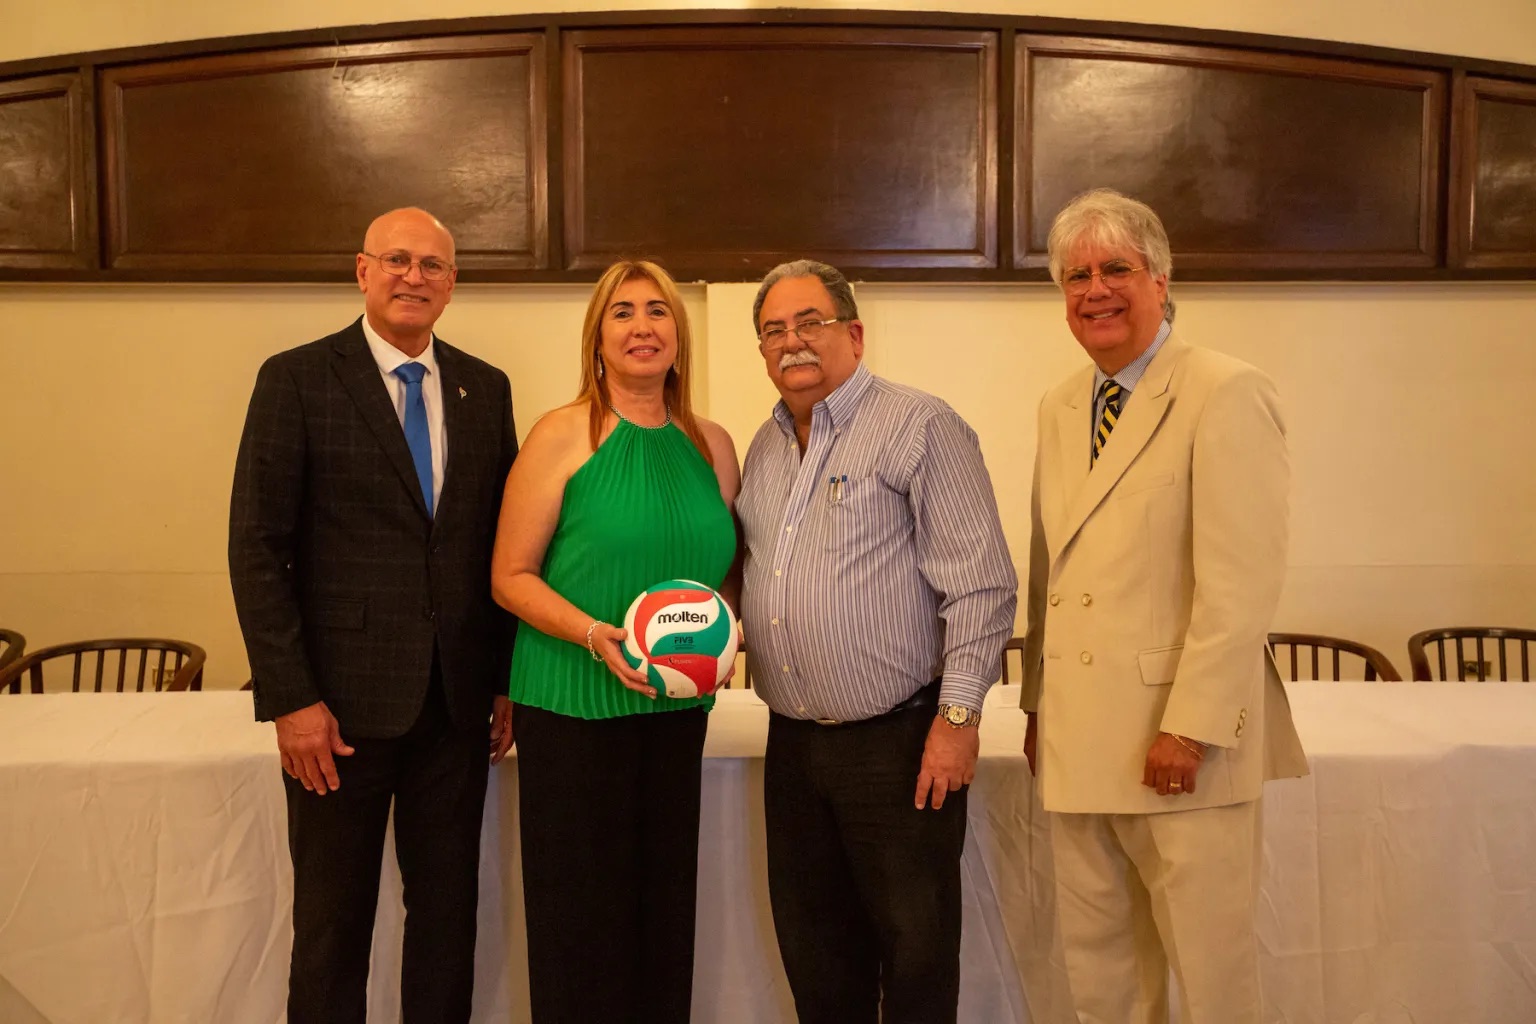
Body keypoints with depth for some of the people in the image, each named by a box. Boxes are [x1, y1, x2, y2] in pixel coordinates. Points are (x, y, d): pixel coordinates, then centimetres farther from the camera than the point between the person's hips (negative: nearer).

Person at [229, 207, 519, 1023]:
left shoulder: (485, 388, 7)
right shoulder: (296, 379, -4)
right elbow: (257, 548, -7)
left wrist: (509, 677, 5)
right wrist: (291, 698, -12)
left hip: (458, 702, 3)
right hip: (342, 704, -3)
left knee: (449, 910, 14)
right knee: (332, 920, 12)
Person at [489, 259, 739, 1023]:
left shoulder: (712, 444, 8)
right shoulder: (562, 435, -5)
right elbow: (511, 576, -6)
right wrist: (594, 635, -21)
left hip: (676, 707, 4)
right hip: (573, 704, -4)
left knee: (664, 908, 11)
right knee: (582, 911, 3)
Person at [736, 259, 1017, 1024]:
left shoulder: (921, 427, -9)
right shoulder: (765, 446, 13)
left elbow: (982, 584, -13)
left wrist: (958, 716, -17)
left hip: (899, 741, -6)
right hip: (794, 741, 7)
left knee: (915, 949, 7)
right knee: (814, 953, 18)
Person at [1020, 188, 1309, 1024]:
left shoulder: (1225, 394, -9)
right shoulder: (1059, 408, 13)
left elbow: (1240, 585, -16)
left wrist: (1190, 728, -19)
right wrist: (1038, 704, 13)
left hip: (1180, 742, -6)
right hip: (1080, 743, 7)